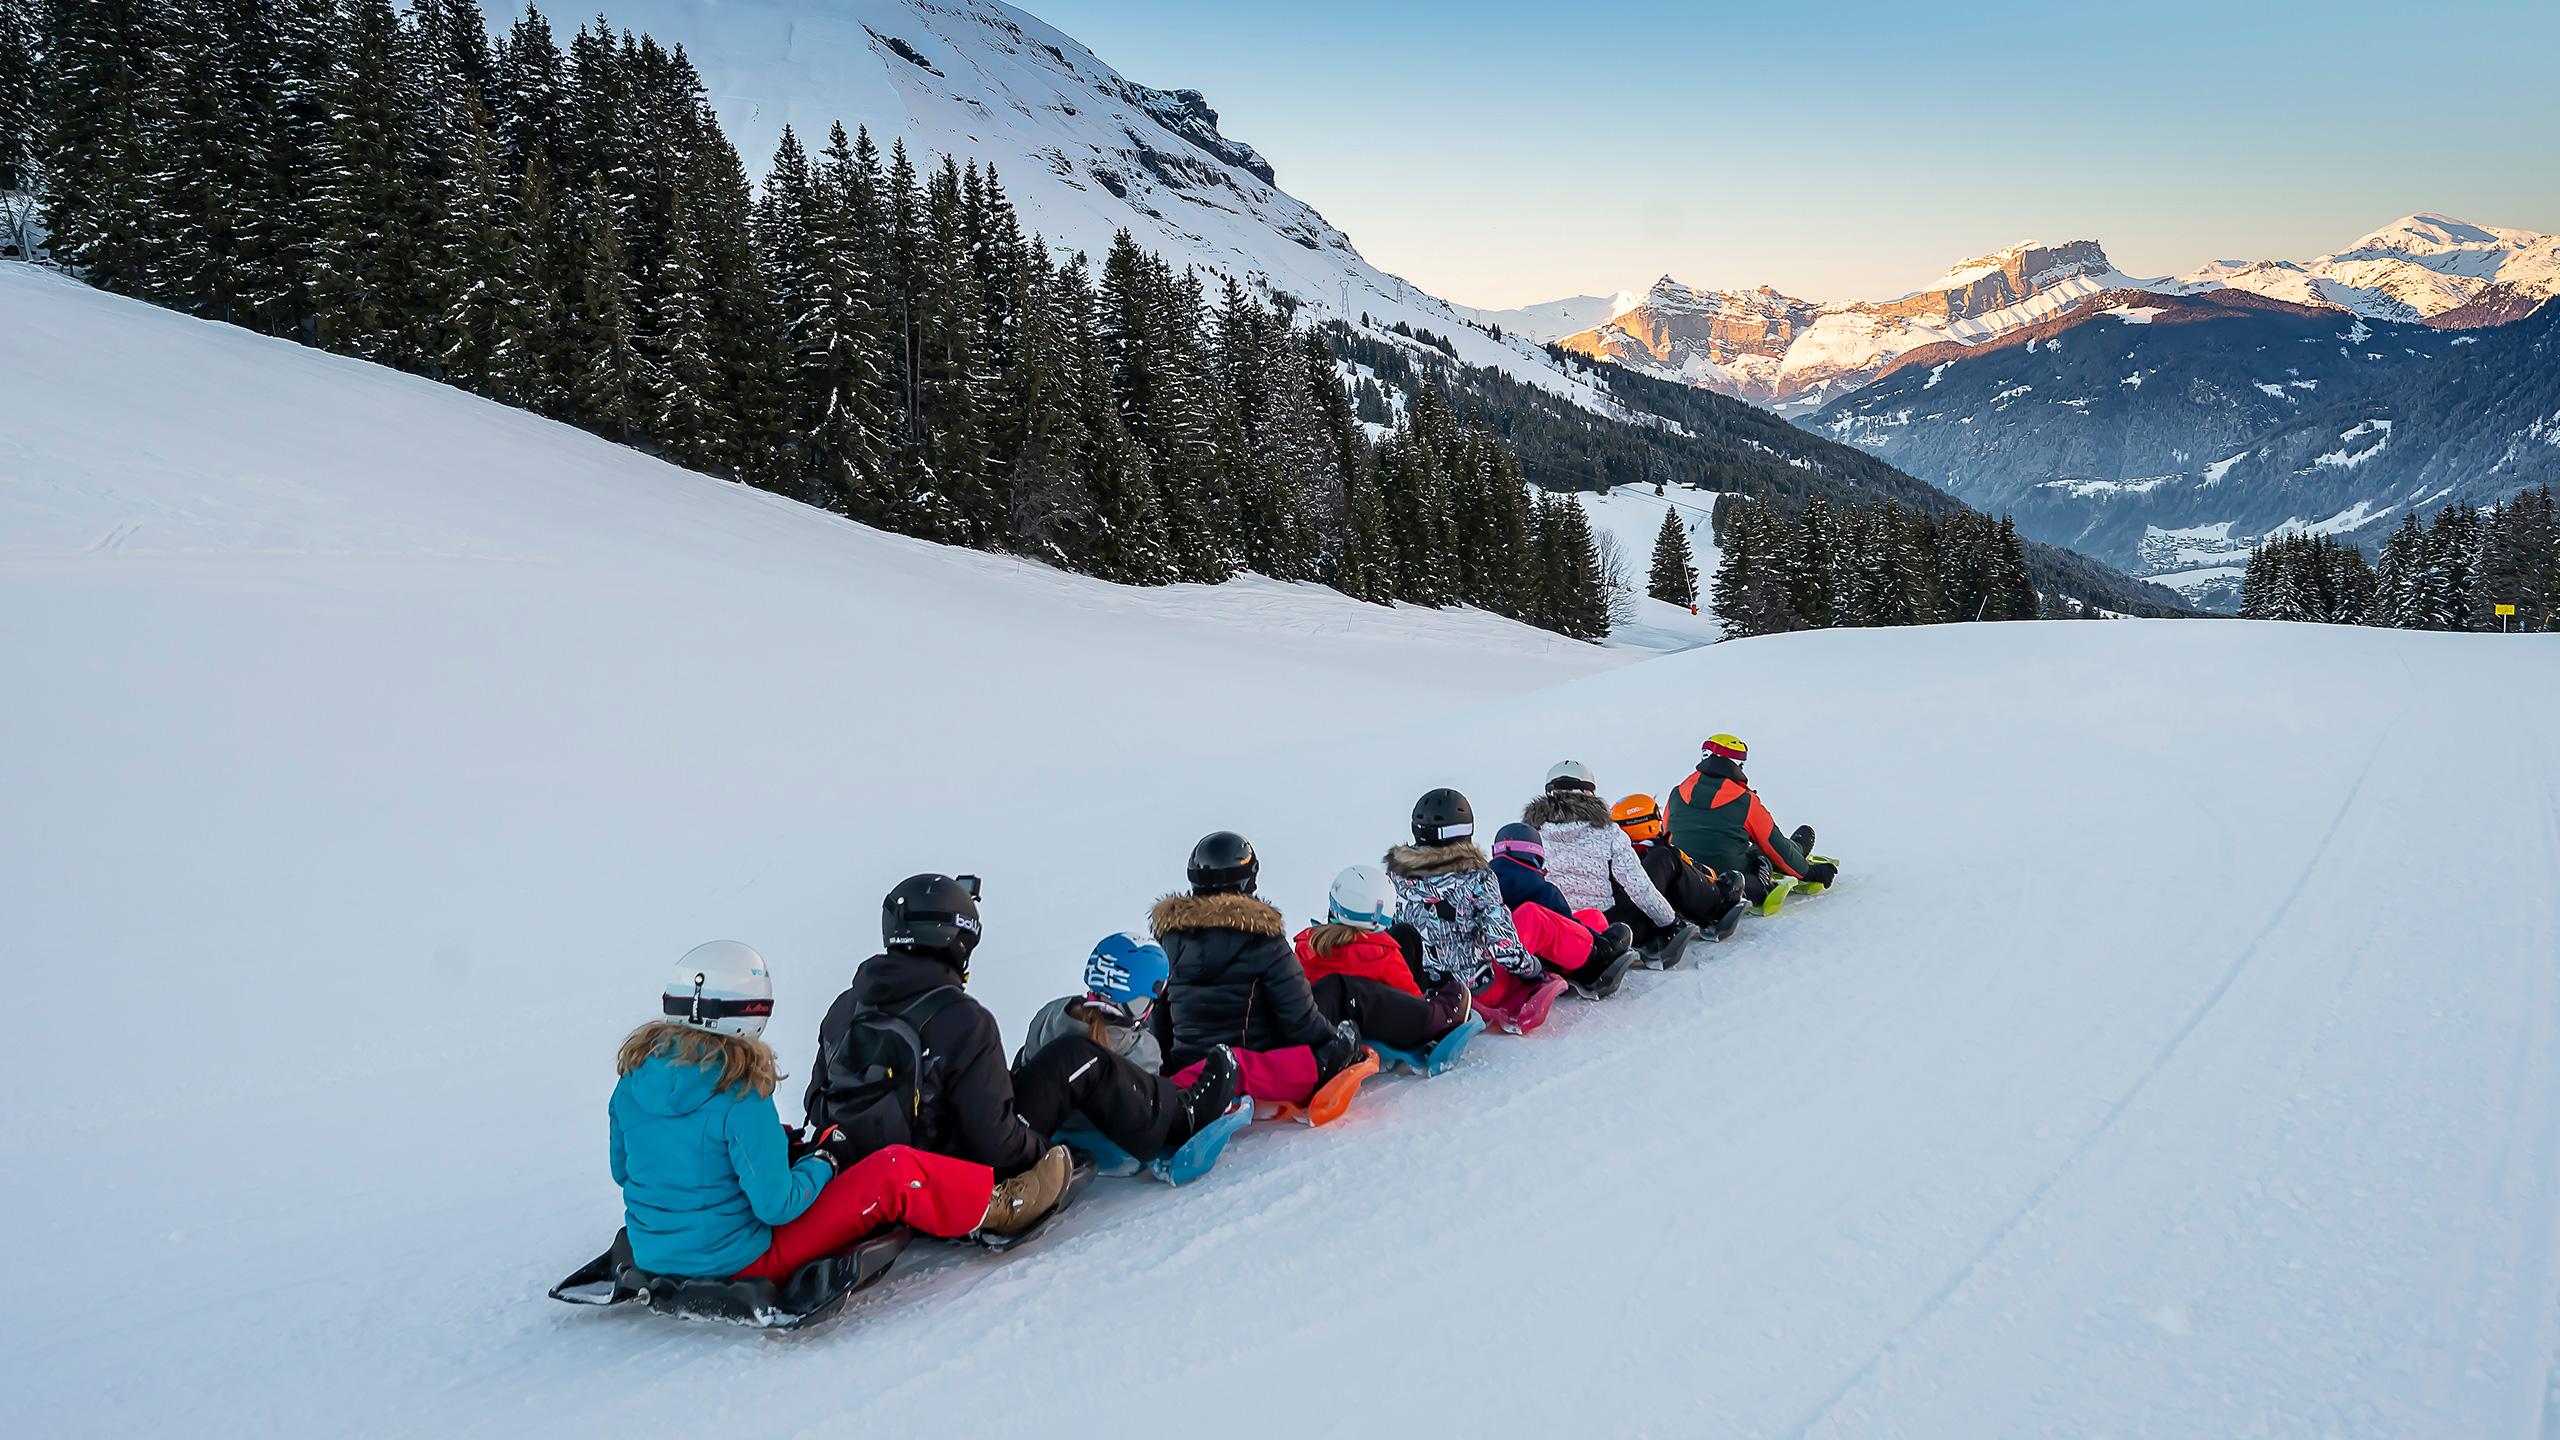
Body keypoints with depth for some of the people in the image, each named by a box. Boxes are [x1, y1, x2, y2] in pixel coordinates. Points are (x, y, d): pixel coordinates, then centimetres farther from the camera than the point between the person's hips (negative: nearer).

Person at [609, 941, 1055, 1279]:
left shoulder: (633, 1075, -3)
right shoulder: (740, 1095, -25)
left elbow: (623, 1170, 11)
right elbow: (777, 1206, -23)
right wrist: (825, 1162, -3)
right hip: (737, 1260, -8)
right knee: (894, 1172, -5)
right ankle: (997, 1207, 14)